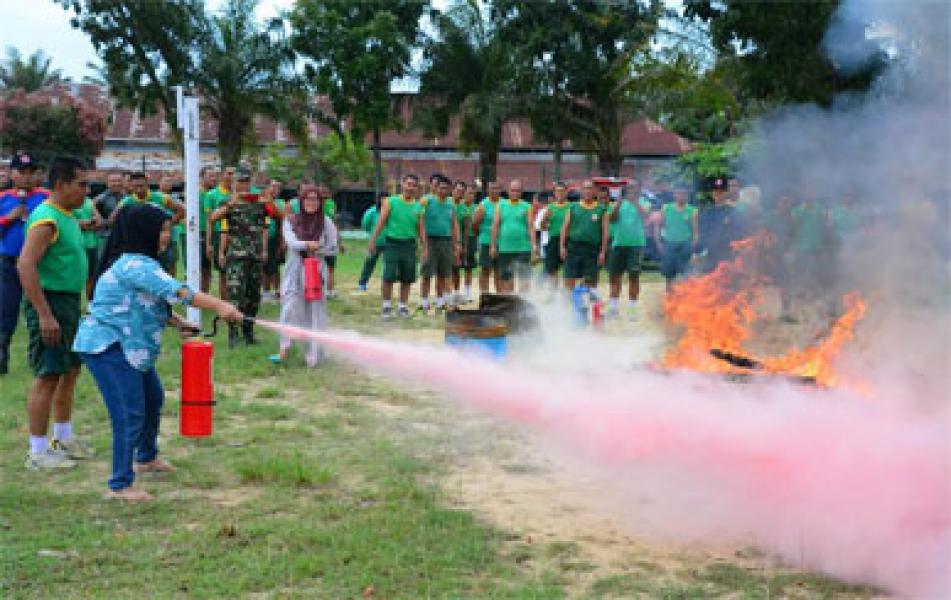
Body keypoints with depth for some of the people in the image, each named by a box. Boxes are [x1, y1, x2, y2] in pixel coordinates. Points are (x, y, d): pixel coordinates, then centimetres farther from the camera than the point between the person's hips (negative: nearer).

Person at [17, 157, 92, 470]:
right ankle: (38, 452, 0)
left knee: (70, 371, 17)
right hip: (49, 302, -10)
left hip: (69, 302, 10)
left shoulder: (68, 217, 13)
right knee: (48, 376, -7)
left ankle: (63, 438, 31)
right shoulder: (47, 219, -18)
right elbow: (25, 265, -26)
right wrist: (45, 315, -28)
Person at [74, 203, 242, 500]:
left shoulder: (141, 263, 11)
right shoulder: (135, 265, -22)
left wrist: (178, 323, 5)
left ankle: (146, 457, 43)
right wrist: (219, 306, -35)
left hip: (128, 345, 11)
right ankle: (121, 484, -5)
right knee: (130, 413, -12)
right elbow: (176, 292, -31)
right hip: (107, 345, -11)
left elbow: (155, 301, 20)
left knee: (153, 397, 23)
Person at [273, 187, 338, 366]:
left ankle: (314, 354, 5)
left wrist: (314, 250, -10)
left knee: (316, 311, 1)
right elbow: (291, 242, -8)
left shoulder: (326, 222, 4)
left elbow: (333, 248, 3)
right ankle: (284, 350, 0)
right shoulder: (291, 221, 6)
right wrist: (308, 244, -23)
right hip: (294, 271, 1)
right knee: (290, 308, -6)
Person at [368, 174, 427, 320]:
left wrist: (424, 248, 7)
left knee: (407, 278, 7)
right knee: (388, 276, -6)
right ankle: (386, 306, 6)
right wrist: (373, 240, -8)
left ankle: (403, 306, 18)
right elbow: (381, 222, -3)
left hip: (409, 244, 3)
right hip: (392, 242, -3)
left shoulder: (418, 206, 7)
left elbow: (421, 228, 11)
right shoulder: (390, 202, -1)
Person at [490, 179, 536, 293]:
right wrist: (493, 245, 2)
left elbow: (531, 226, -1)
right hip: (505, 248, 2)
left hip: (523, 248, -2)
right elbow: (495, 226, 7)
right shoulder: (501, 205, 8)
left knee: (524, 278, -2)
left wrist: (534, 244, -11)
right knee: (506, 278, 7)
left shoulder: (526, 206, 4)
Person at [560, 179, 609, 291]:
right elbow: (565, 228, 8)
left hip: (592, 248, -1)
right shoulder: (573, 207, 8)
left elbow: (604, 231, 3)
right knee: (569, 279, -1)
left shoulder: (601, 209, 5)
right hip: (574, 246, 1)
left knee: (591, 281, 3)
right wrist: (562, 246, -2)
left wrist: (603, 251, -3)